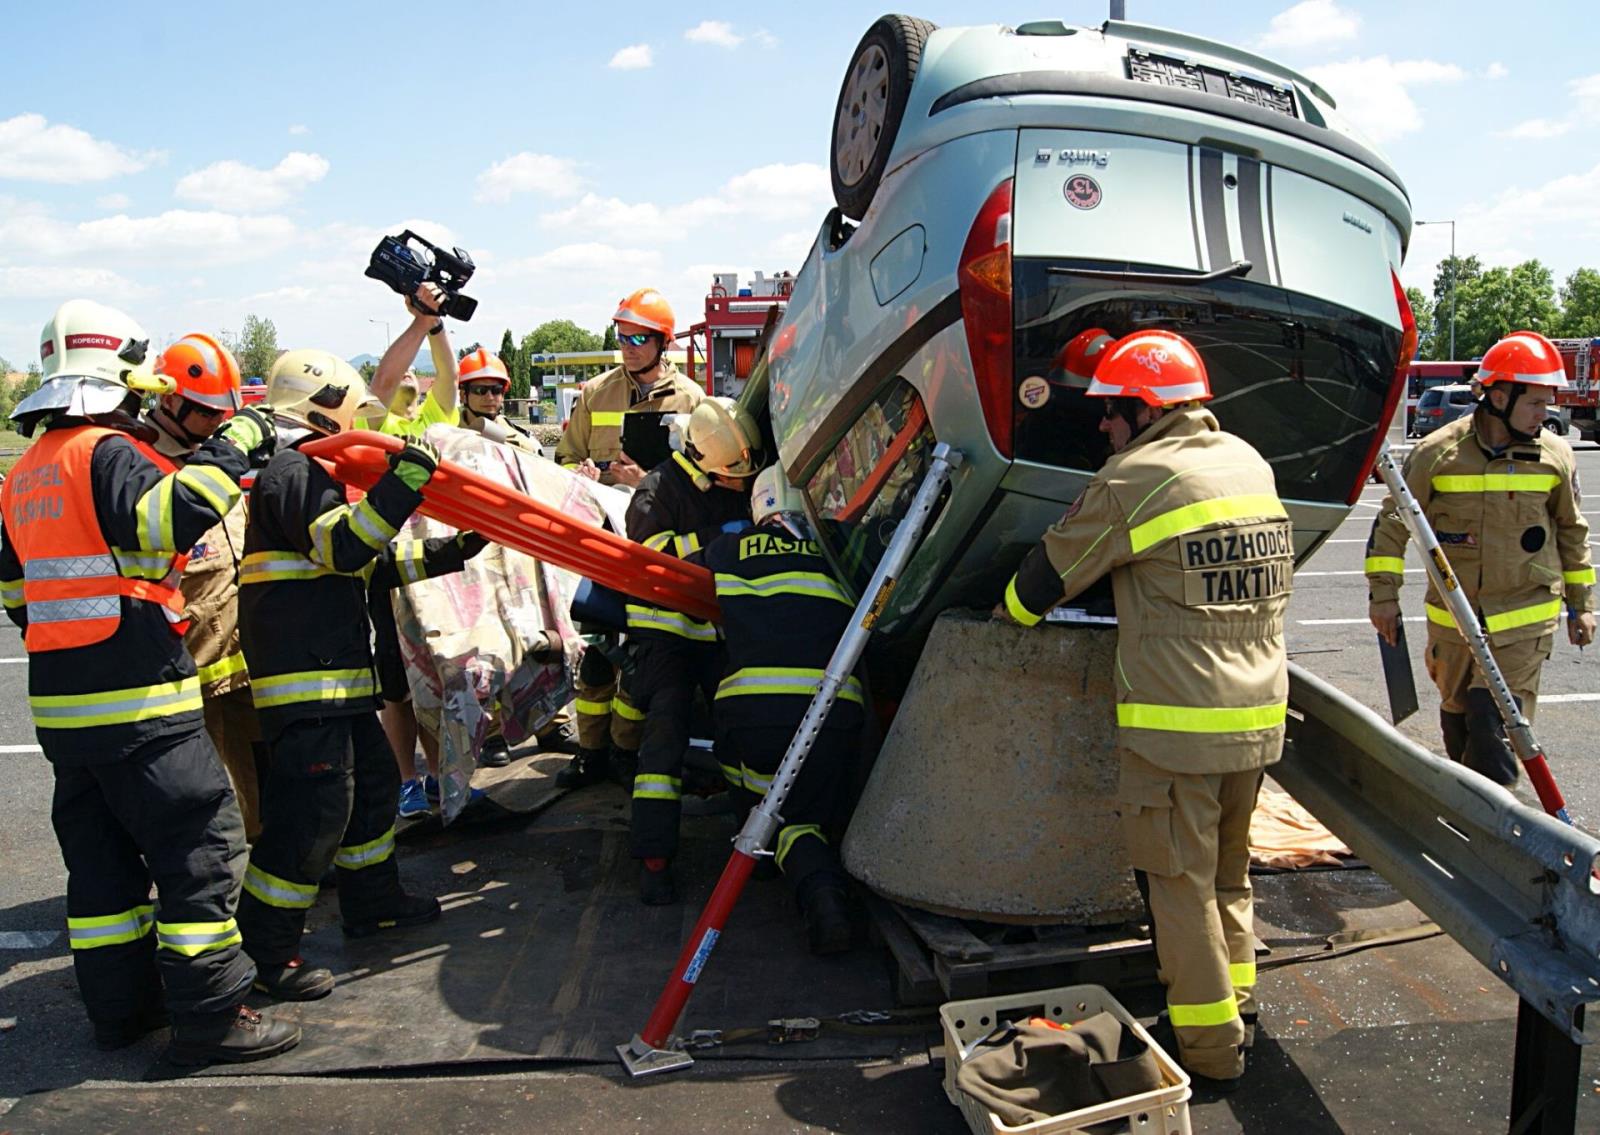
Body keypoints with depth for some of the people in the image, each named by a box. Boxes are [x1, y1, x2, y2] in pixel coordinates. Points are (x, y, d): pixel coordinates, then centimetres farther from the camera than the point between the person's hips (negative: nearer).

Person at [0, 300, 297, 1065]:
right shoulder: (109, 453, -11)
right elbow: (171, 515, -29)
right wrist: (232, 445, -19)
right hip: (138, 699, -9)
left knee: (101, 851, 16)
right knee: (200, 843, -3)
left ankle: (119, 1004, 25)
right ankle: (208, 1016, 0)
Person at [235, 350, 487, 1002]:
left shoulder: (308, 471, 23)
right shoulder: (292, 470, -11)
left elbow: (375, 564, 24)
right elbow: (342, 545, -25)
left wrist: (446, 553, 20)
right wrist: (401, 484, -25)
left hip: (337, 671, 11)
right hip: (304, 677, -11)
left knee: (373, 780, 20)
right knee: (314, 807, -10)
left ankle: (372, 901, 36)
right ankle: (263, 952, -1)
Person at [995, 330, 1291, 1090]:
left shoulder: (1133, 480, -11)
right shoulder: (1252, 466, 10)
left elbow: (1054, 568, -1)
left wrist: (1012, 610, 20)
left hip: (1177, 723, -7)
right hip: (1258, 714, 7)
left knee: (1180, 882, 4)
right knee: (1229, 872, 21)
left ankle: (1210, 1049, 11)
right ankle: (1236, 1009, 32)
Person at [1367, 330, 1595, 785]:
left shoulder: (1555, 456, 0)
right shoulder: (1438, 453, -8)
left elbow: (1573, 532, 13)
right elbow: (1393, 522, -1)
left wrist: (1581, 604, 15)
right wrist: (1383, 593, -3)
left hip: (1525, 620, -1)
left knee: (1495, 726, -11)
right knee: (1456, 715, 16)